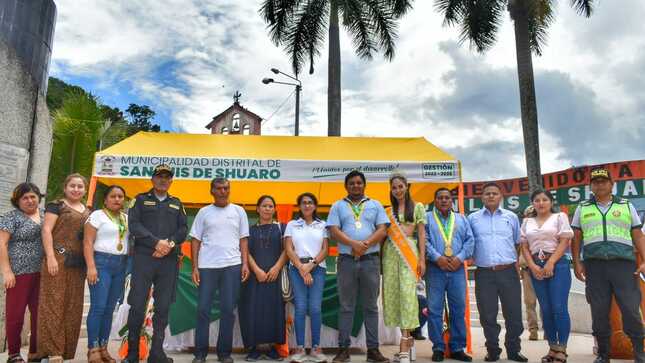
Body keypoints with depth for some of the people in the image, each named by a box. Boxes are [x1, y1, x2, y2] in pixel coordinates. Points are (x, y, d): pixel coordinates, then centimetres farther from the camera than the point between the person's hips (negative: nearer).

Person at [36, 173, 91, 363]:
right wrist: (50, 257, -17)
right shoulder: (56, 205, 2)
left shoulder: (88, 212, 18)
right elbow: (46, 230, -7)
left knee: (73, 306, 7)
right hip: (59, 259, -6)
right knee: (54, 304, -6)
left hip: (78, 263, 6)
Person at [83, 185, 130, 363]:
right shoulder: (97, 215, -1)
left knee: (110, 308, 8)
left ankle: (103, 347, 14)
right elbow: (88, 242, -7)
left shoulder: (127, 218, 15)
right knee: (98, 307, -9)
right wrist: (91, 267, -16)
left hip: (121, 265, 5)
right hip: (101, 262, -5)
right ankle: (93, 349, -1)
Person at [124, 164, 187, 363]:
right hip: (143, 258, -2)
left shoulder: (177, 204, 19)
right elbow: (134, 225, -3)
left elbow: (183, 229, 9)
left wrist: (170, 244, -11)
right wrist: (156, 242, -14)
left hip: (169, 261, 2)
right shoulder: (140, 200, 10)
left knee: (163, 307, 3)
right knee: (137, 305, -2)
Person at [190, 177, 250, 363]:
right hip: (207, 266, 0)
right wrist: (195, 267, -1)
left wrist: (245, 264, -2)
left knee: (228, 310, 5)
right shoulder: (204, 212, 7)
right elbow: (195, 240, 6)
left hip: (232, 266, 0)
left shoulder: (238, 211, 8)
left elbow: (243, 239, 8)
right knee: (203, 309, 2)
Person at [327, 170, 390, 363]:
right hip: (346, 260, -1)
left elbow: (382, 230, 2)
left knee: (371, 306, 7)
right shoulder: (338, 206, 9)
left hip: (371, 260, 1)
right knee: (346, 306, 4)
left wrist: (366, 244, -14)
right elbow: (334, 231, -2)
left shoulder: (375, 205, 12)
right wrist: (354, 244, -16)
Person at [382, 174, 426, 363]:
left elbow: (421, 234, 3)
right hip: (390, 253, 3)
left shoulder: (417, 207, 8)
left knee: (407, 292, -13)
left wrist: (422, 258, -5)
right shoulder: (387, 211, 14)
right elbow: (384, 234, 10)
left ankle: (404, 342, -12)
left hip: (409, 252, -3)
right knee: (393, 293, 1)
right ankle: (408, 337, 15)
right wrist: (381, 257, 0)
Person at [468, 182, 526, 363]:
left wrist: (517, 264, 8)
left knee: (514, 314, 5)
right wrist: (473, 259, 2)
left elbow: (518, 243, 15)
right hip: (484, 274, -1)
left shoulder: (511, 217, 10)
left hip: (508, 272, 1)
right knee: (488, 316, 5)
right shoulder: (473, 218, 7)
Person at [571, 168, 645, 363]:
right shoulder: (582, 209, 13)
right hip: (594, 266, 1)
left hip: (624, 264, -1)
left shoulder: (626, 206, 12)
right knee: (599, 313, 5)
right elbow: (576, 239, 12)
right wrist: (577, 263, 3)